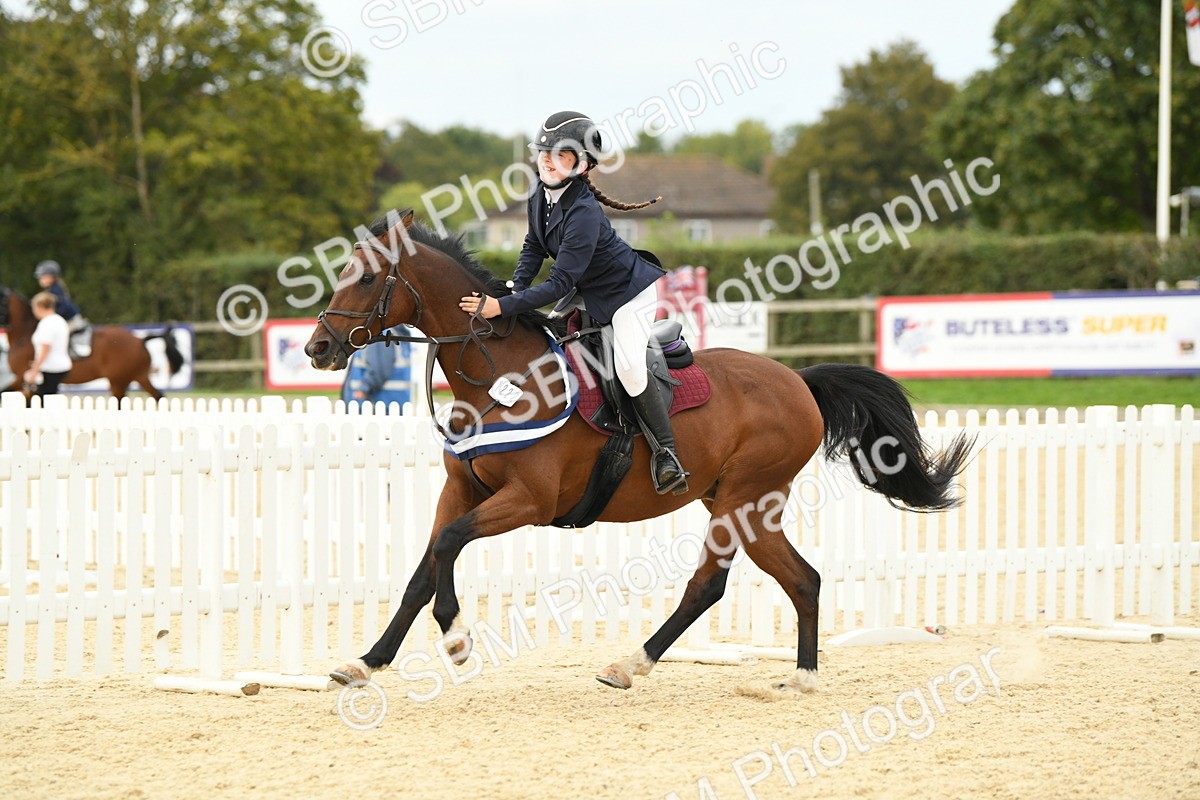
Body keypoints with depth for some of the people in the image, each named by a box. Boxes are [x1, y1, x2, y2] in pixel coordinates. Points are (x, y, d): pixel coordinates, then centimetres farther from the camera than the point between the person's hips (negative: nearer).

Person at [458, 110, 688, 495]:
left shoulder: (583, 213, -34)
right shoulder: (541, 194, -8)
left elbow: (560, 283, -35)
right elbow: (534, 247, 8)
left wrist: (504, 306, -38)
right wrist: (515, 289, -7)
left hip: (628, 290, -10)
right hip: (589, 293, 10)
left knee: (628, 366, -22)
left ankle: (665, 452, -11)